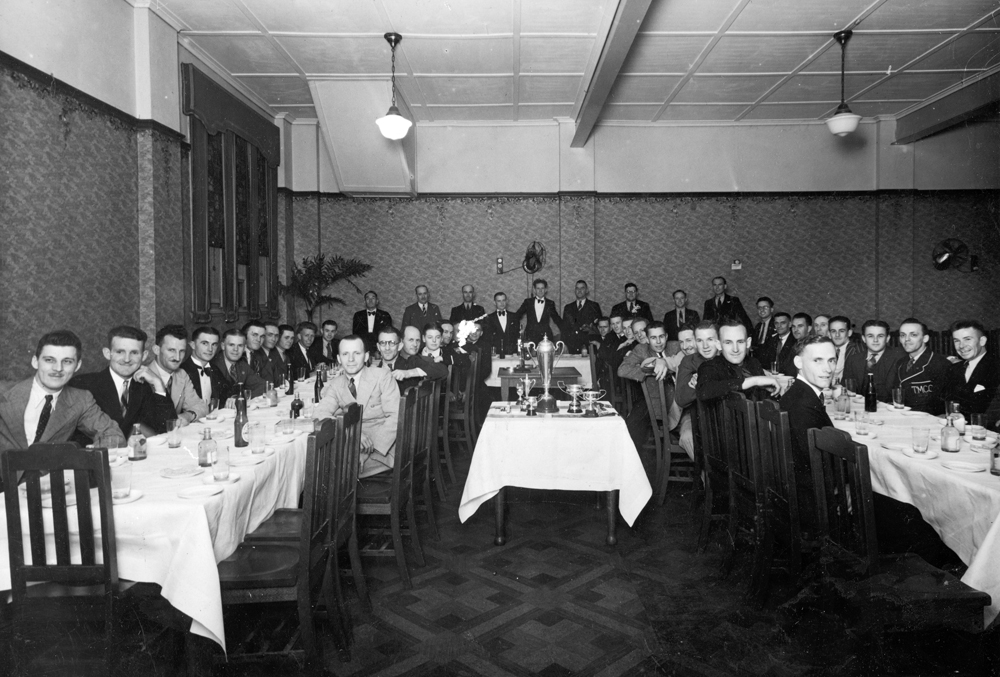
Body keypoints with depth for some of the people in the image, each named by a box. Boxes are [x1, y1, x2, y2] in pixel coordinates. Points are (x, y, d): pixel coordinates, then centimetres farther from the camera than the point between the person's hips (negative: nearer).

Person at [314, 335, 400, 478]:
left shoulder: (382, 376, -2)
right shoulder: (336, 384, 8)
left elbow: (395, 417, -8)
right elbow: (319, 413, -7)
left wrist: (373, 446, -21)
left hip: (382, 449, -4)